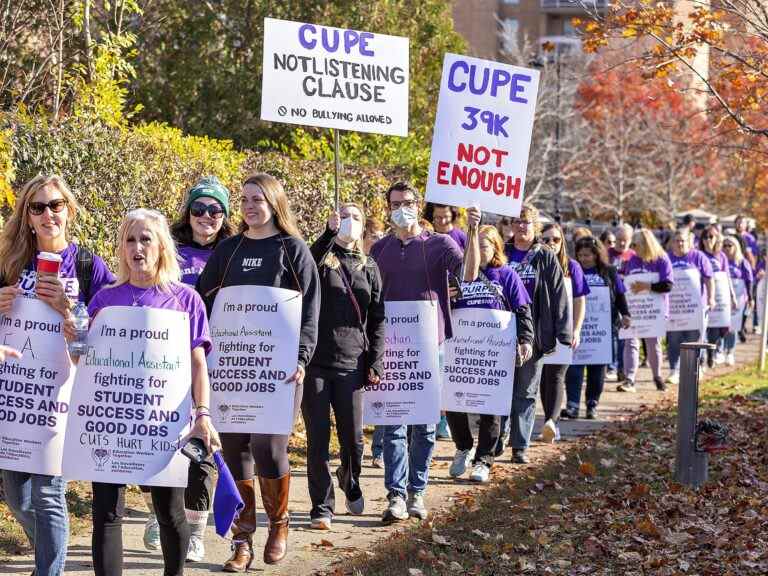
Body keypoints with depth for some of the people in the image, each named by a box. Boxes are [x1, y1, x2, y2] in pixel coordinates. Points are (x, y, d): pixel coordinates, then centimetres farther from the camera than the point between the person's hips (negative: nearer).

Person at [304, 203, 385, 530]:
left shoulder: (369, 268, 13)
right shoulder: (320, 259, 4)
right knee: (318, 439, 0)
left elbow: (377, 319, 11)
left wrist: (375, 363, 3)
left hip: (351, 363, 2)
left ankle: (350, 482, 35)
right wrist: (329, 233, -32)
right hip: (315, 362, -2)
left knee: (353, 438, 5)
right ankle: (322, 506, 11)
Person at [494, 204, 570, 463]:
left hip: (533, 333, -1)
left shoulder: (546, 258, 4)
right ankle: (497, 438, 15)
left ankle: (520, 446, 9)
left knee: (526, 391, 5)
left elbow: (558, 296, 1)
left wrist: (564, 332, -5)